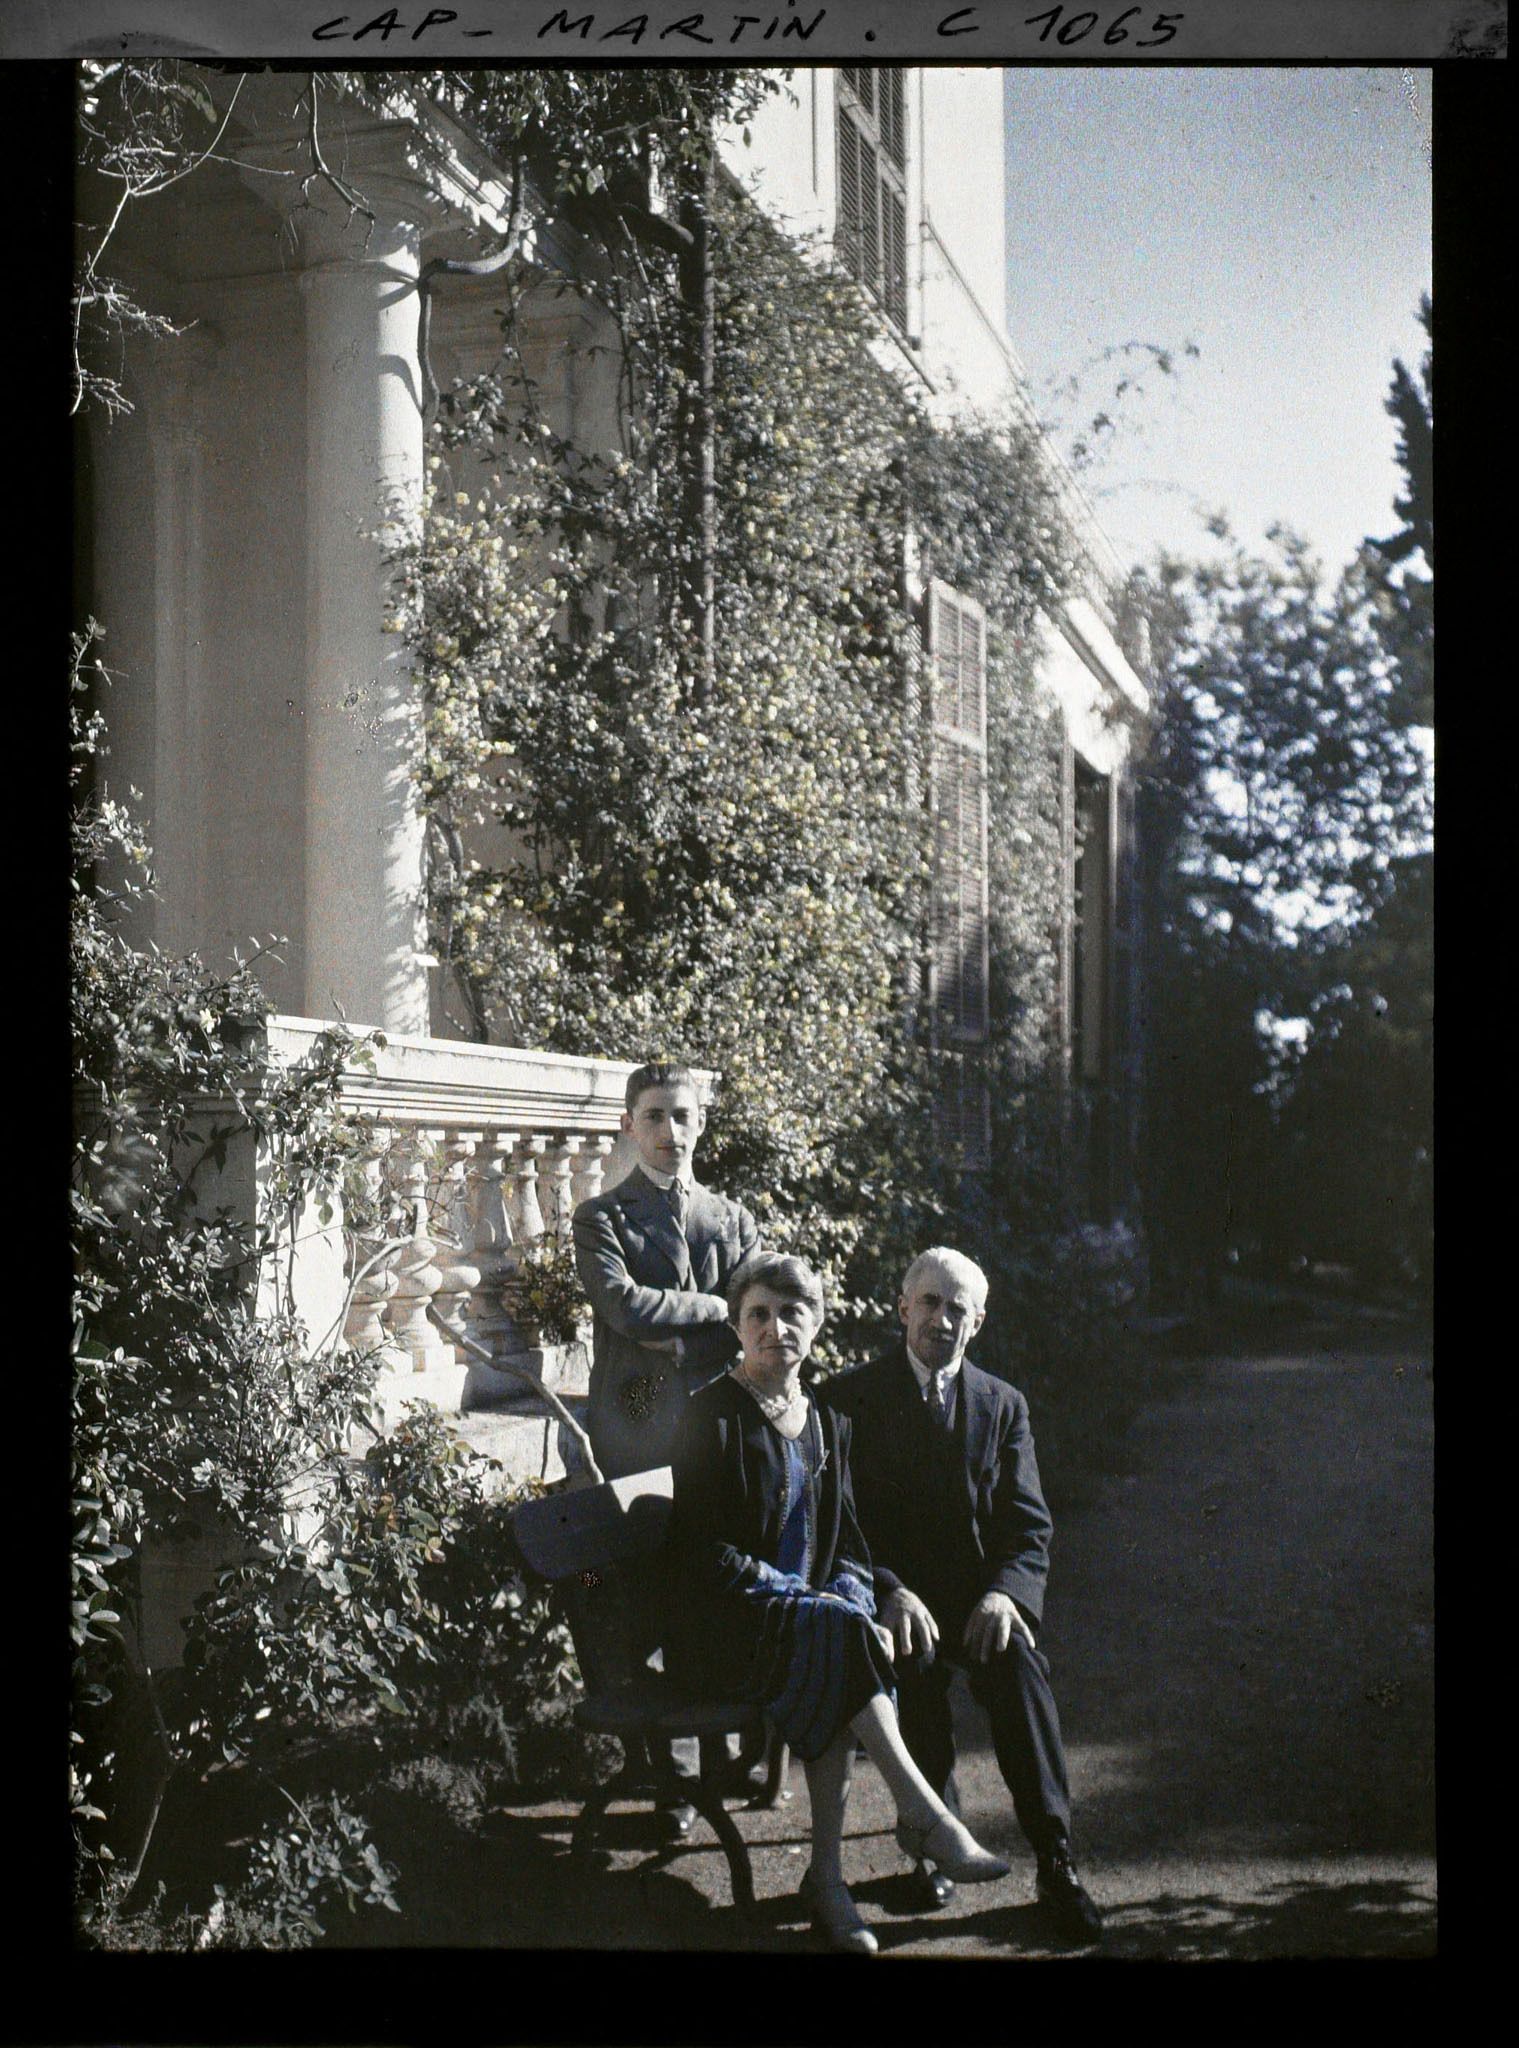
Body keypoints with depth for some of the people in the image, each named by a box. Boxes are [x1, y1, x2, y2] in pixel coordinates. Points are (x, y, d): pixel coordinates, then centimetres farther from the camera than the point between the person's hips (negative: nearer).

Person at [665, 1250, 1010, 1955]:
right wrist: (809, 1600, -17)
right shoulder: (713, 1416, -8)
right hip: (722, 1630, -5)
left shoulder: (827, 1421, 11)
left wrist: (852, 1599, -9)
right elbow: (701, 1552, -12)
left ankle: (826, 1876, -22)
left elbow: (846, 1540, 14)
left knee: (836, 1676, -29)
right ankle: (924, 1816, -27)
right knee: (839, 1634, -31)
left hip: (810, 1620, 5)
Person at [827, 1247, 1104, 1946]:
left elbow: (1027, 1525, 4)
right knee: (916, 1659, -35)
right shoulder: (850, 1398, 2)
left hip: (981, 1595, 2)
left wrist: (1003, 1592, -17)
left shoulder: (1002, 1404, 10)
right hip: (894, 1594, -2)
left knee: (1020, 1665, -30)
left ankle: (1053, 1860, -27)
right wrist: (890, 1592, -21)